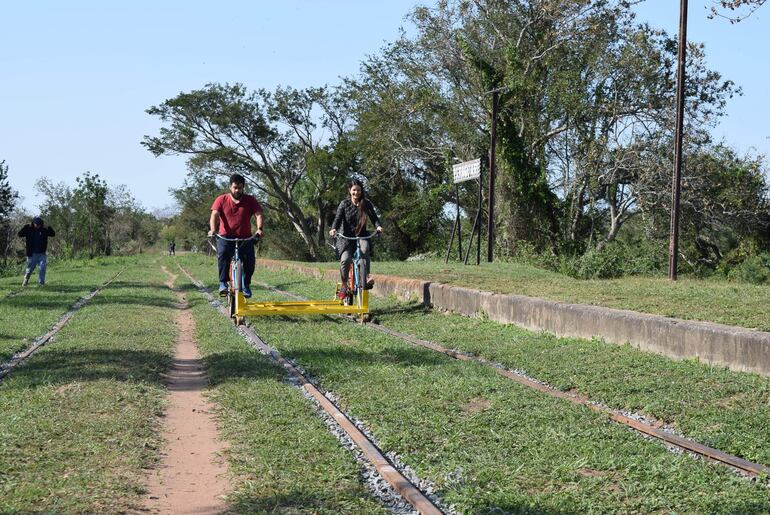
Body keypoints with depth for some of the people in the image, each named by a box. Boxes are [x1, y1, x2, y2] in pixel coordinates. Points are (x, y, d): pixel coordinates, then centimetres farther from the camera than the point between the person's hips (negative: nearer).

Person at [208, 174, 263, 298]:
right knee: (223, 254, -29)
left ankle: (246, 285, 0)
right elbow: (214, 215, -10)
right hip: (226, 236, -1)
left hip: (245, 237, 1)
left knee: (250, 258, -20)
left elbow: (258, 214, -9)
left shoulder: (250, 200, 1)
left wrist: (259, 229, -30)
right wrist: (213, 229, -30)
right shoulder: (221, 200, 0)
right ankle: (223, 283, -21)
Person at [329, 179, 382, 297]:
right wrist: (334, 229, -30)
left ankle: (366, 279, -32)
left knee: (365, 248, -35)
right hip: (346, 237, -1)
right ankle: (344, 285, -4)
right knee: (345, 259, -25)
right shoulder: (344, 204, -1)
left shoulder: (366, 204, 2)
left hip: (361, 235, 1)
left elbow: (374, 217, -4)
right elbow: (338, 218, -9)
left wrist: (378, 226, -26)